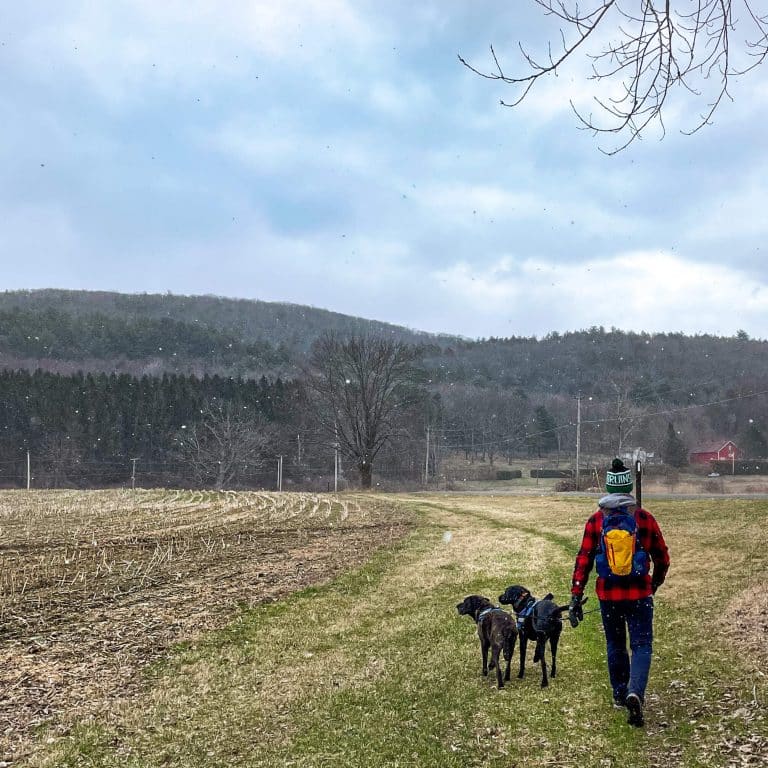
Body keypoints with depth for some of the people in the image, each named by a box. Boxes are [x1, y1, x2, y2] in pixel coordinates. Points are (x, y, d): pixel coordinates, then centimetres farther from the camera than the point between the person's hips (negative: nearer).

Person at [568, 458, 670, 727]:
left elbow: (583, 560, -6)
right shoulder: (644, 518, -5)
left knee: (615, 645, 19)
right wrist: (655, 584, 23)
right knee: (641, 646, 3)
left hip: (608, 596, 2)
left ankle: (619, 695, 28)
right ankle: (635, 692, -19)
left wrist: (576, 598, -3)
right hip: (639, 594, -2)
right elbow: (662, 558, 4)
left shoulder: (596, 521, -3)